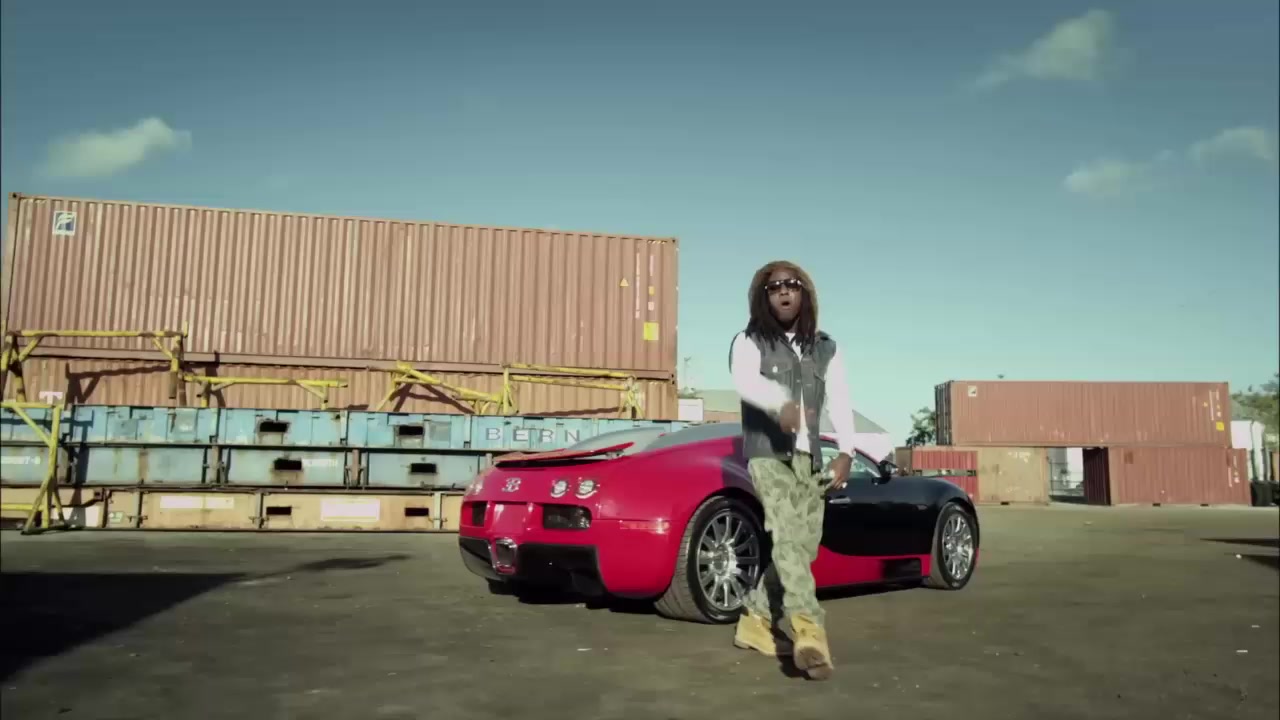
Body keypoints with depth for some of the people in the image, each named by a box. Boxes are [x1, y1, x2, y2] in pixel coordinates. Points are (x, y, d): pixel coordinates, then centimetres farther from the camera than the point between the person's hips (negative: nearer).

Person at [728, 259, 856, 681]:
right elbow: (745, 380, -20)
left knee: (803, 546, 4)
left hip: (810, 458, 5)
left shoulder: (825, 349, 15)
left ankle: (756, 621, 18)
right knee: (787, 539, -20)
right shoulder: (749, 342, 2)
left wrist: (845, 452, -9)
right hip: (768, 454, -5)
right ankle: (809, 632, -31)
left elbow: (840, 402, 6)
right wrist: (781, 403, -41)